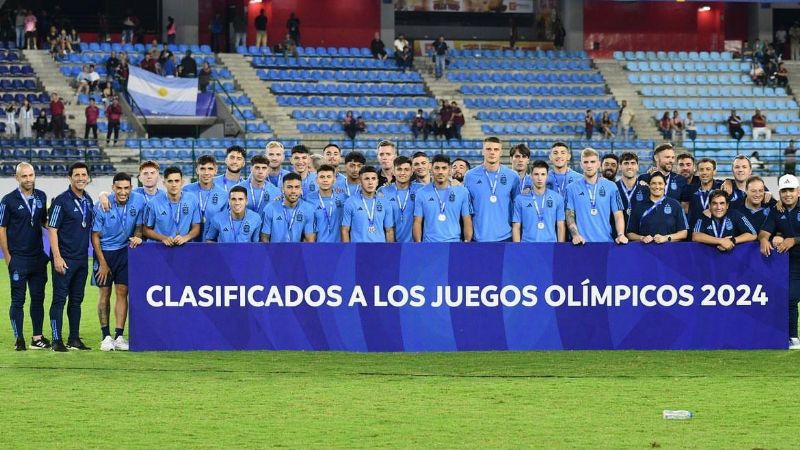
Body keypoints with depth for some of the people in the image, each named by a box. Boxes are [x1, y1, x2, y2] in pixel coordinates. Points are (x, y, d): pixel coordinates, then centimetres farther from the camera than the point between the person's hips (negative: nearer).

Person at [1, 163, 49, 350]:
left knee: (38, 298, 8)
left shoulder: (41, 197, 7)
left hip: (38, 257, 5)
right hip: (18, 259, -5)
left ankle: (37, 338, 15)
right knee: (18, 300, 0)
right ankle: (19, 339, 5)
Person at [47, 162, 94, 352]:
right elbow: (52, 230, -12)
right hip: (64, 259, -7)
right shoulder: (61, 201, -10)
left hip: (82, 258, 7)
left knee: (77, 299, 11)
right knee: (59, 299, -5)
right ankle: (57, 340, -4)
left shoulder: (88, 200, 11)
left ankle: (74, 339, 18)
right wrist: (57, 257, -17)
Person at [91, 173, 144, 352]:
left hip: (125, 251, 2)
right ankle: (106, 336, 7)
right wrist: (102, 263, -9)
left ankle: (119, 336, 3)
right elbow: (95, 236, -7)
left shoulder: (139, 201, -10)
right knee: (105, 293, 1)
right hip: (104, 252, -2)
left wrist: (137, 236, -19)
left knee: (122, 293, 0)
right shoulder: (102, 206, -16)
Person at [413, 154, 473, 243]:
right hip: (429, 245, 0)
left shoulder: (462, 192, 5)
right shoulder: (421, 193, 5)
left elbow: (467, 221, 6)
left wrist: (467, 243, -5)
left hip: (454, 244, 0)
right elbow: (417, 222, 5)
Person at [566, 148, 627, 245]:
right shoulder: (571, 189, 6)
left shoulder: (611, 187, 6)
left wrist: (620, 235, -12)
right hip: (582, 243, 0)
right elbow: (570, 216, 4)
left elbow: (618, 215, 4)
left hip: (606, 241, 0)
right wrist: (575, 235, -12)